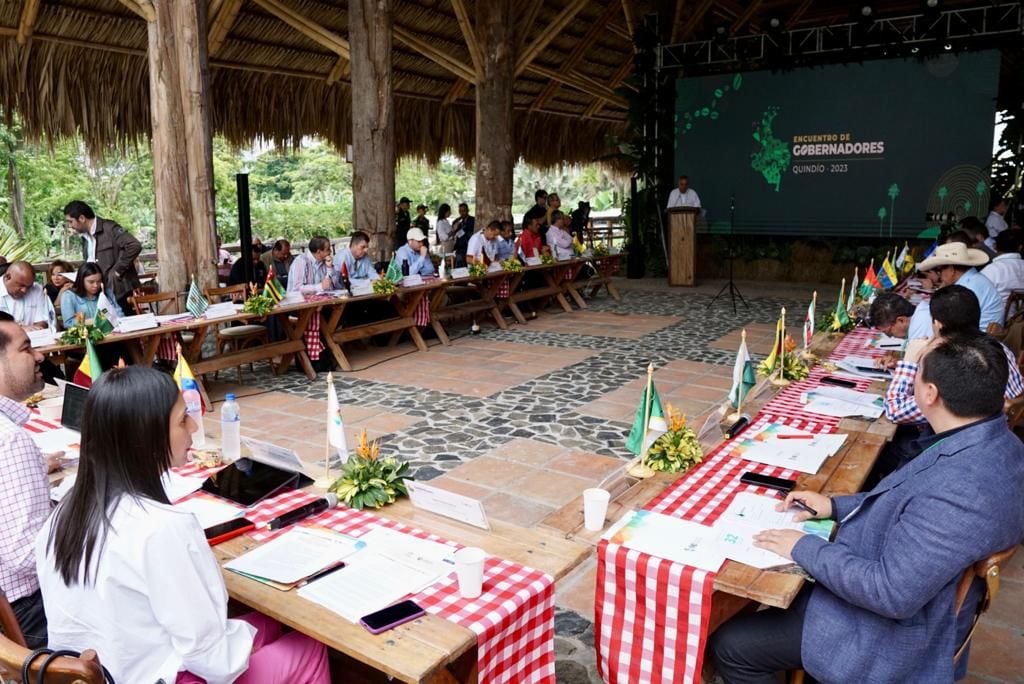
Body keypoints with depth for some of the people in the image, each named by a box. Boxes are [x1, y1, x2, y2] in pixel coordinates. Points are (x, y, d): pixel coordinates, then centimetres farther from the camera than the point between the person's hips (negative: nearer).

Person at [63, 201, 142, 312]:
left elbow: (134, 246, -20)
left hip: (121, 291, -7)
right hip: (101, 293, 7)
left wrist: (117, 271, -17)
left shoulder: (109, 228, -9)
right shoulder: (85, 238, 16)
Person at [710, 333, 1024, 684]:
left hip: (888, 629, -9)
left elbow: (891, 594, -31)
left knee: (730, 647, -4)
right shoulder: (993, 441, -5)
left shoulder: (960, 490, -36)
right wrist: (836, 506, 3)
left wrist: (804, 547, -21)